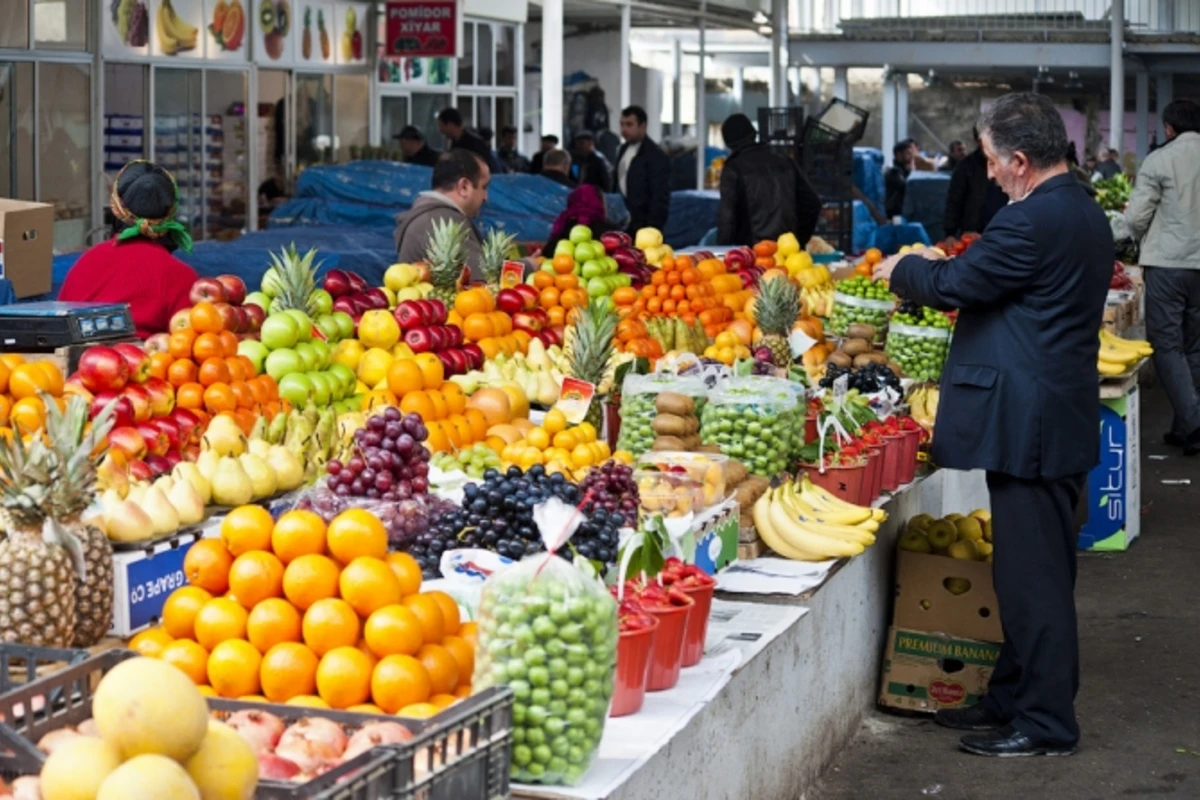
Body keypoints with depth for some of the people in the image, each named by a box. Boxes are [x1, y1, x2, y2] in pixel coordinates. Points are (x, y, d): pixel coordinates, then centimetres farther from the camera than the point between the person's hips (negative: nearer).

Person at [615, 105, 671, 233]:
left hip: (643, 225, -7)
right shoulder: (623, 149, 13)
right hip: (622, 222, 7)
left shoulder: (656, 156, -11)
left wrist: (653, 228, -17)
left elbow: (660, 197, -14)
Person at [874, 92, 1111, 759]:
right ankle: (1013, 697, 29)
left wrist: (901, 270, 3)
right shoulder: (1083, 213, 11)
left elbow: (953, 286, -15)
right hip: (1059, 420, 11)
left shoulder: (1032, 221, -20)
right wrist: (944, 266, 17)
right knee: (1033, 571, 17)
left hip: (1028, 424, -11)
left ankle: (1045, 723, 5)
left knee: (1032, 574, -3)